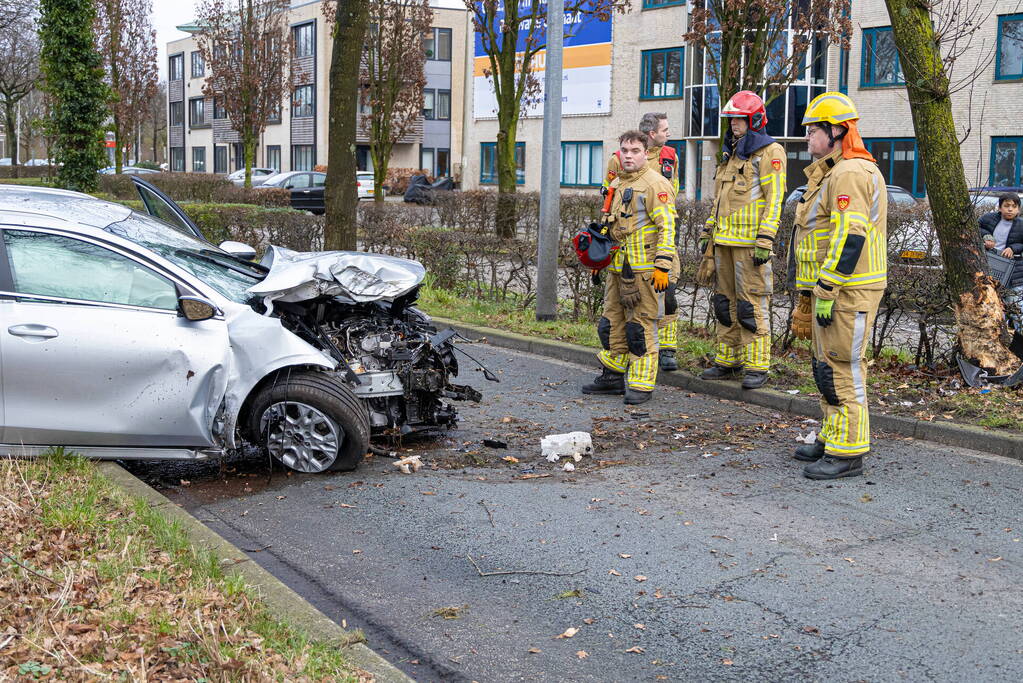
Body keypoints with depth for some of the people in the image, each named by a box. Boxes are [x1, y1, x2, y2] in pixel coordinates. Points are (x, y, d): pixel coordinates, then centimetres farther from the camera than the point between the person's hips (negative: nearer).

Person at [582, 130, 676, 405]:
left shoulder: (655, 184, -9)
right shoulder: (617, 184, 17)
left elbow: (667, 227, -15)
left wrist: (663, 266, -20)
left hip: (645, 269, -8)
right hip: (618, 267, 8)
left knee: (641, 327, -3)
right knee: (612, 323, 13)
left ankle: (641, 385, 4)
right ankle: (613, 376, 25)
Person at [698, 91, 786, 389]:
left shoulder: (769, 152, -7)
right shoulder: (732, 153, 19)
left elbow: (774, 199, -14)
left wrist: (765, 240, -21)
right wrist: (708, 231, 19)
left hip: (750, 242, -8)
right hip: (725, 241, 8)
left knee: (752, 305, -7)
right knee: (726, 301, 11)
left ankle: (757, 366, -1)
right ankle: (727, 361, 19)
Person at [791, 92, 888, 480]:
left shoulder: (850, 174, -16)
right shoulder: (832, 173, 20)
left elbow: (849, 238, -24)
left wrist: (826, 292, -24)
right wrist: (817, 289, 24)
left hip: (847, 290, -11)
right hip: (831, 287, 11)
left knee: (842, 369, -7)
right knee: (826, 366, 17)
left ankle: (847, 453, -2)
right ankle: (831, 439, 28)